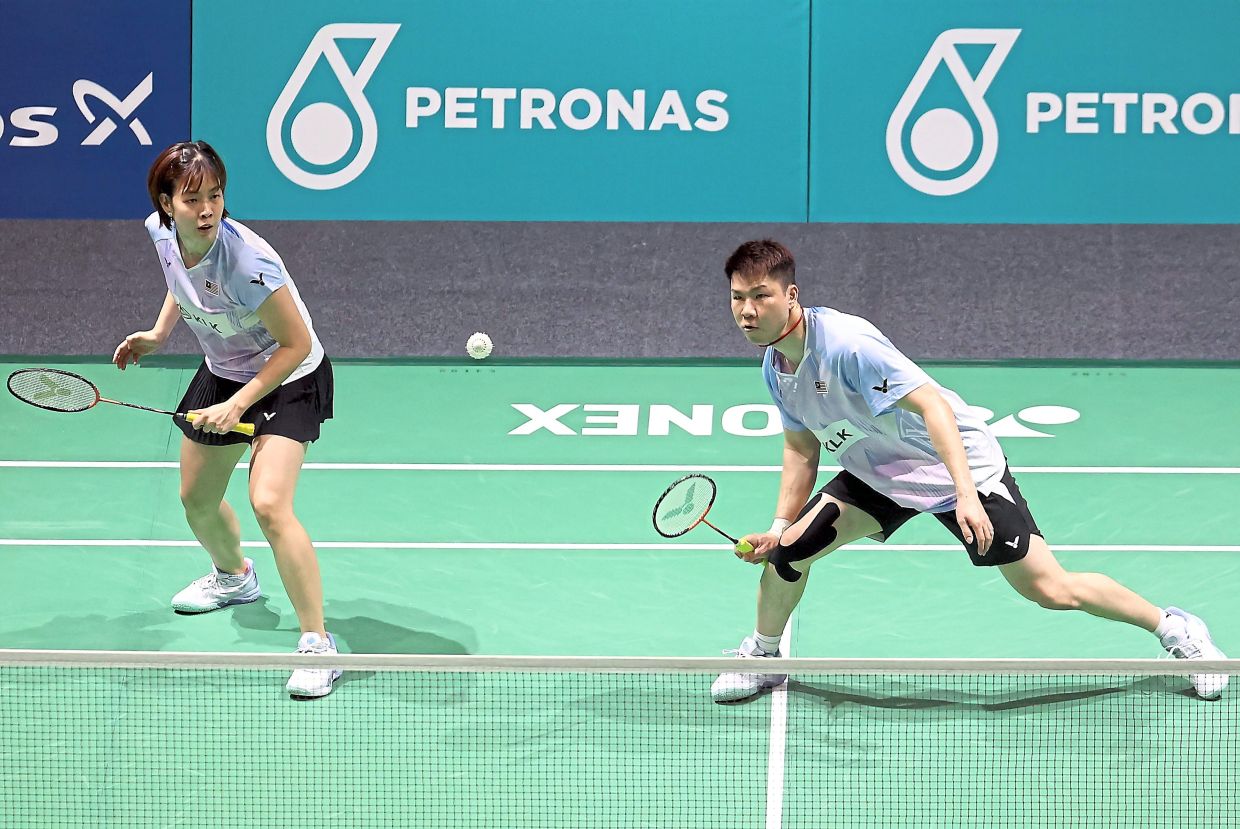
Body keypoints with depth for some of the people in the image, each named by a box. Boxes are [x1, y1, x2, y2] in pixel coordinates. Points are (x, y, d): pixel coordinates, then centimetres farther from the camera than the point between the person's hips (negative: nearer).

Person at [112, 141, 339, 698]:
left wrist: (237, 406, -24)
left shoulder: (245, 263, -36)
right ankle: (234, 577, 53)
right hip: (223, 372, 8)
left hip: (287, 379, -7)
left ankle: (317, 644, -14)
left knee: (269, 505, -24)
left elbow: (296, 345, -26)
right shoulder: (163, 232, -15)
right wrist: (159, 333, 2)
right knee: (197, 500, 20)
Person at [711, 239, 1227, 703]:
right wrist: (778, 527, 1)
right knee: (788, 547, -7)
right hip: (875, 476, 7)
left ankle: (1175, 629, 12)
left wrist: (966, 495, -41)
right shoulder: (774, 367, -4)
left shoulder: (845, 343, -31)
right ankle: (761, 658, 19)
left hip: (961, 468, -7)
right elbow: (802, 448, 10)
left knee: (1050, 590, -7)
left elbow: (932, 406, -33)